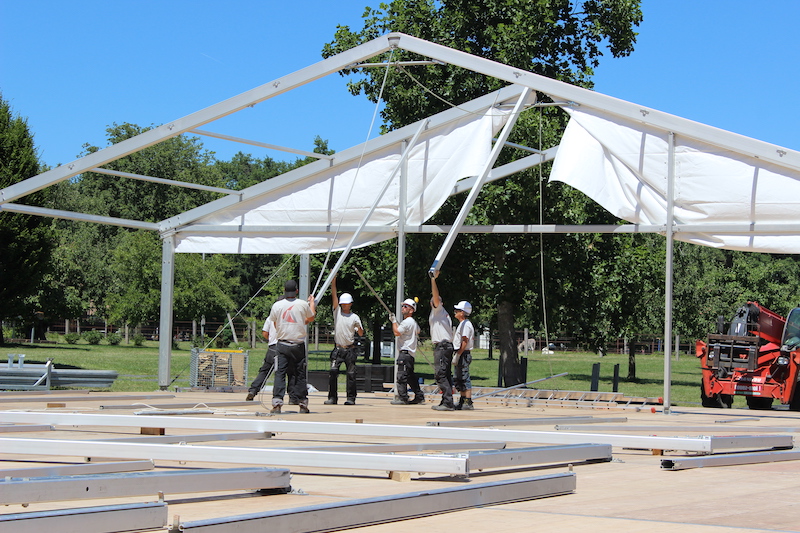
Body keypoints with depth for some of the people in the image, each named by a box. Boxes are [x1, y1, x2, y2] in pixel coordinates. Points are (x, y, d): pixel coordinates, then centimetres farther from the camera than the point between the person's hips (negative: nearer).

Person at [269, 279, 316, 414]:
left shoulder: (277, 305, 0)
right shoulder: (303, 304, -2)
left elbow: (275, 325, 12)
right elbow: (311, 318, 18)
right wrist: (312, 303, 35)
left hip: (282, 344, 0)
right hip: (299, 345, 0)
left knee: (280, 374, 0)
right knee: (300, 375, 9)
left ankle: (277, 404, -12)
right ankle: (303, 404, 11)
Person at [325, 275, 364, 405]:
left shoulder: (354, 317, 4)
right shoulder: (337, 312, 7)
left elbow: (361, 334, 3)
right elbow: (334, 295, 2)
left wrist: (359, 328, -19)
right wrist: (333, 280, -4)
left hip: (350, 349, -1)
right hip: (338, 349, 1)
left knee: (351, 374, 0)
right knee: (333, 372, -9)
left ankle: (351, 398, 6)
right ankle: (332, 397, -6)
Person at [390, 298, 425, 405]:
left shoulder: (407, 322, -14)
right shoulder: (414, 322, 18)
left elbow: (397, 332, -18)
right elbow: (418, 331, 38)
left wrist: (394, 321, -7)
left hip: (405, 352, -10)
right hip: (411, 352, 10)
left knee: (402, 375, -11)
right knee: (410, 376, 14)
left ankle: (402, 398, -12)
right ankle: (419, 396, 17)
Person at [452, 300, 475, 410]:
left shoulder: (466, 324, -14)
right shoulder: (462, 324, 19)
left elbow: (464, 342, -20)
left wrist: (457, 355, -22)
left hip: (463, 354, -11)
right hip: (460, 355, 11)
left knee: (464, 379, -11)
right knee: (459, 380, 13)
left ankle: (468, 403, -11)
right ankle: (462, 401, 18)